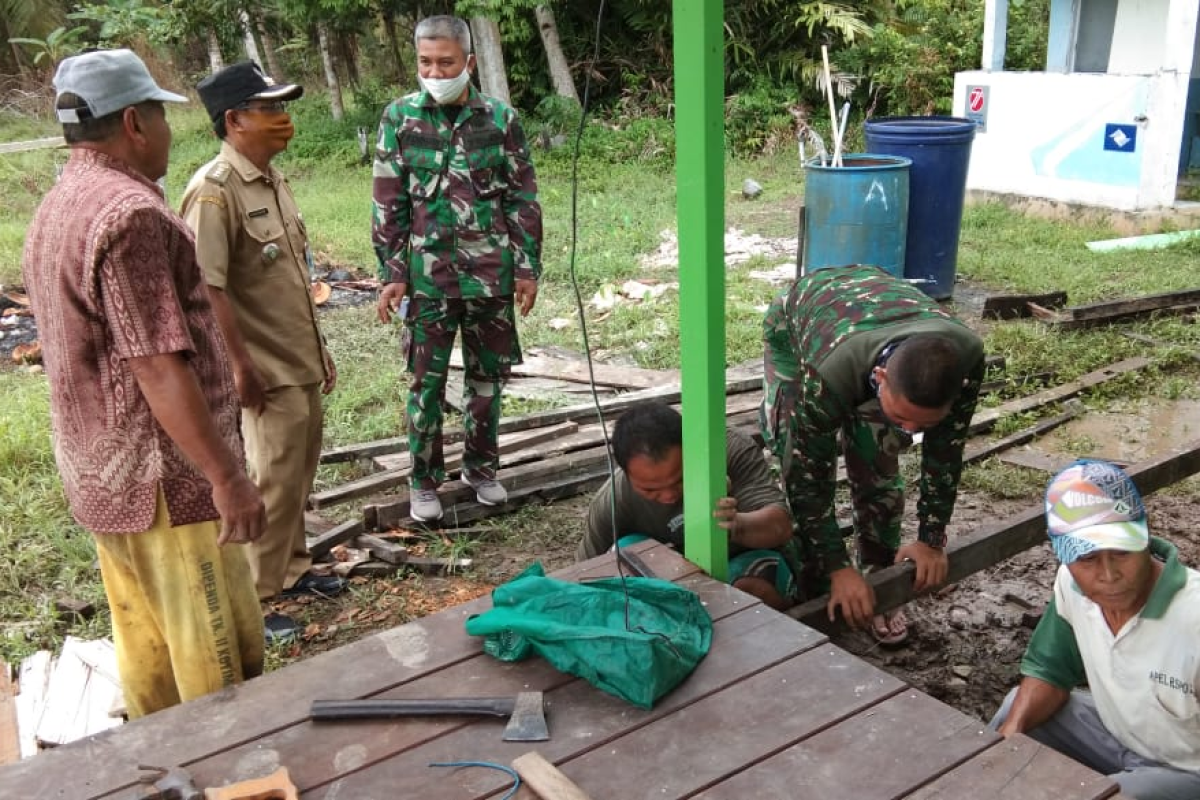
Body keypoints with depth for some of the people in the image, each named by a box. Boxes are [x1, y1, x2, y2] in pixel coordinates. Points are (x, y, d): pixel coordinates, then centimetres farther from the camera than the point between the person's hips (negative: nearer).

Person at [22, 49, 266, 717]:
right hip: (167, 481, -10)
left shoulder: (58, 209, 11)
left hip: (102, 475, 10)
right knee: (221, 662, 2)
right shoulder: (129, 212, -20)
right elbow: (158, 367, -25)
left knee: (146, 650, 19)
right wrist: (228, 476, -22)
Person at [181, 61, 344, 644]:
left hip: (301, 361, 9)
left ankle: (291, 569, 34)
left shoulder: (272, 180, 11)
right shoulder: (214, 190, -17)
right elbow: (207, 289, -22)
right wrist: (242, 366, -22)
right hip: (266, 370, -9)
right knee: (274, 482, -2)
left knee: (299, 474, 18)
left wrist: (319, 350, 18)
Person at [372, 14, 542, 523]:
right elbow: (388, 203, 1)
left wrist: (527, 267, 0)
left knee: (487, 375, 11)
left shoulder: (501, 118, 1)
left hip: (491, 273, 1)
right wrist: (391, 273, -4)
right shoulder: (400, 117, 0)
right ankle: (424, 481, 18)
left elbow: (523, 199, 4)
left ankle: (481, 466, 28)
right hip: (427, 275, -1)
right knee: (426, 381, 4)